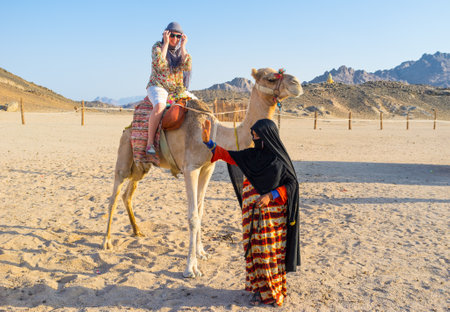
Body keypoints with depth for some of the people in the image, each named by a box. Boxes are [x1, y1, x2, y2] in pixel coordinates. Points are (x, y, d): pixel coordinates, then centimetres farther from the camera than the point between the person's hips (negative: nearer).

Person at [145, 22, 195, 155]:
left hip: (178, 89, 5)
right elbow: (159, 63, -20)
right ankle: (150, 143, -33)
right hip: (158, 87, -5)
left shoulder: (180, 51, 12)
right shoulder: (157, 47, 1)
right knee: (160, 106, -38)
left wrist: (183, 46, -7)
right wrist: (166, 43, -14)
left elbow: (187, 66, -9)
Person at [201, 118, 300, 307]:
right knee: (255, 250, 10)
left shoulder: (279, 159, -8)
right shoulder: (251, 155, 5)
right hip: (253, 213, 5)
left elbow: (292, 183, -6)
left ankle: (275, 290, 18)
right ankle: (259, 288, 24)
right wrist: (208, 141, -1)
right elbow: (228, 156, 8)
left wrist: (271, 195, -17)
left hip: (272, 212, -5)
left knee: (271, 251, 3)